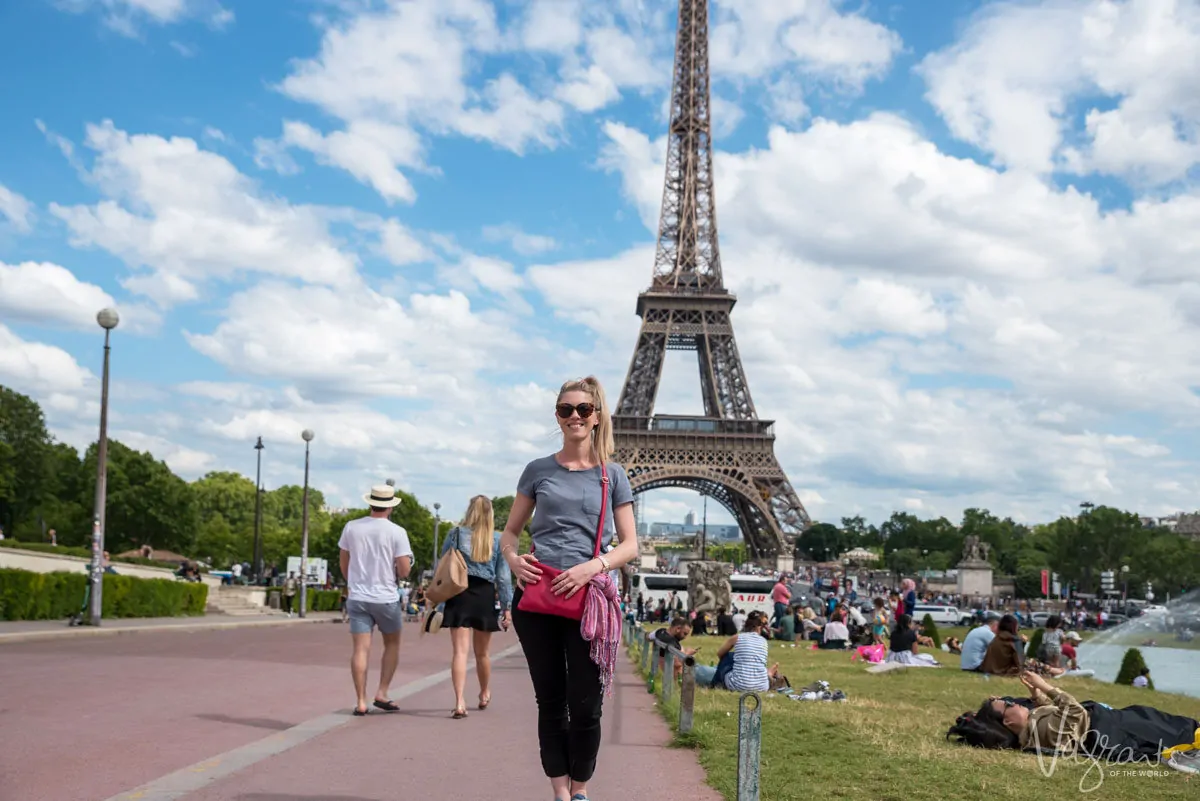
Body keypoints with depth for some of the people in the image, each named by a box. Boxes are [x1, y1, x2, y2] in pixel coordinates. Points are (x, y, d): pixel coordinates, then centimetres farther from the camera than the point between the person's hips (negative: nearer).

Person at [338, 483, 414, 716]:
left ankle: (361, 702, 0)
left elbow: (343, 561, 14)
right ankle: (381, 694, 10)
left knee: (361, 649, 2)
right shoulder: (397, 532, -10)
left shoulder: (351, 528, 0)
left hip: (357, 597, 2)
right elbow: (404, 571, -12)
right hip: (386, 598, -2)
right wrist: (407, 560, 11)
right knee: (392, 644, 16)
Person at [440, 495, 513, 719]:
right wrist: (507, 606, 5)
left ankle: (459, 703, -18)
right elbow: (503, 576, 1)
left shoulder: (455, 534, 0)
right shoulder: (498, 539, 1)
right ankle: (484, 695, 39)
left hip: (459, 594, -1)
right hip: (485, 595, 1)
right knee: (482, 652, 18)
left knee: (459, 651, -4)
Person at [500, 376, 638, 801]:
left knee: (585, 704, 1)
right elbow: (510, 531, 15)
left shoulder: (612, 474, 5)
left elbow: (629, 545, 3)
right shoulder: (538, 470, 8)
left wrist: (592, 566, -15)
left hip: (587, 597, -1)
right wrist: (512, 558, -7)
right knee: (550, 700, 6)